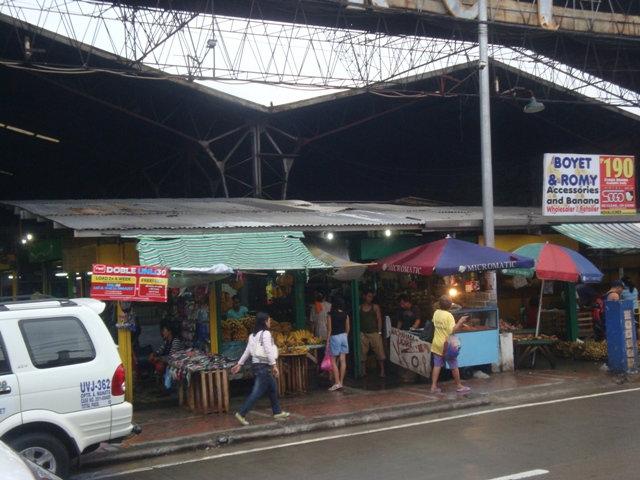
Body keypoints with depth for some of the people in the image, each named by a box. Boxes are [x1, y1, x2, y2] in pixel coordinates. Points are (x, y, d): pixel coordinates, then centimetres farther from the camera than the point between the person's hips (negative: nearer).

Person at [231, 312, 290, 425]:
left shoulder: (253, 335, 13)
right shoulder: (265, 333, -12)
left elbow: (247, 351, 14)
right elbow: (268, 351, -19)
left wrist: (239, 364, 17)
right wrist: (274, 365, -20)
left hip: (256, 364, 9)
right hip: (263, 366, -9)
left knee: (273, 388, 18)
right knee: (257, 392, -7)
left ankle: (277, 412, 25)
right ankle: (242, 413, -8)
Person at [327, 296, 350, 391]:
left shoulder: (330, 315, -9)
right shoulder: (345, 315, 4)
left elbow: (329, 329, -8)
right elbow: (347, 328, 9)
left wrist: (327, 341, -2)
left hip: (334, 337, -5)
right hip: (344, 337, 5)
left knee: (333, 361, 0)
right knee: (343, 360, 6)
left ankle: (337, 383, -9)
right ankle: (341, 382, 11)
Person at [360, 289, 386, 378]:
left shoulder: (375, 307, 5)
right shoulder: (359, 308, 7)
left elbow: (379, 319, 3)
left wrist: (379, 332, -5)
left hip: (374, 333, -1)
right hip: (363, 334, 1)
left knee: (379, 352, -5)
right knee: (363, 353, 3)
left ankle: (382, 371, 1)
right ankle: (363, 371, 13)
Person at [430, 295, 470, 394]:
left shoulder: (436, 313, 2)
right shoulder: (448, 315, -18)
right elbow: (452, 330, -23)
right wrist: (460, 321, -15)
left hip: (436, 344, 6)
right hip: (447, 345, -6)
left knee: (437, 365, 8)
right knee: (454, 366, 7)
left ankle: (434, 386, 6)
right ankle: (459, 386, 16)